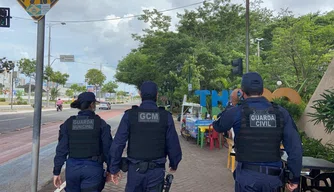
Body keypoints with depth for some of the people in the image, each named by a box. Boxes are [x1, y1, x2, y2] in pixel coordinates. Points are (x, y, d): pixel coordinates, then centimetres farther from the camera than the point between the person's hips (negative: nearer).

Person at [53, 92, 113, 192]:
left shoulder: (68, 123, -2)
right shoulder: (100, 123, -8)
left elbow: (61, 149, -1)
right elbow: (107, 148, -5)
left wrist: (56, 172, 7)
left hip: (73, 168, 3)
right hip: (93, 168, -3)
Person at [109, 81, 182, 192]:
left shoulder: (130, 115, -7)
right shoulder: (166, 116, -5)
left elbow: (118, 144, -9)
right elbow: (173, 145, -2)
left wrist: (114, 168, 2)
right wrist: (174, 165, 16)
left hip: (135, 170, 0)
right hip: (157, 171, 0)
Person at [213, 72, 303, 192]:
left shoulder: (236, 112, -10)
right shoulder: (281, 113, -2)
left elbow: (218, 126, 10)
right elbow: (295, 147, -3)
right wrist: (295, 177, 6)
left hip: (247, 175, -2)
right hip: (272, 176, 3)